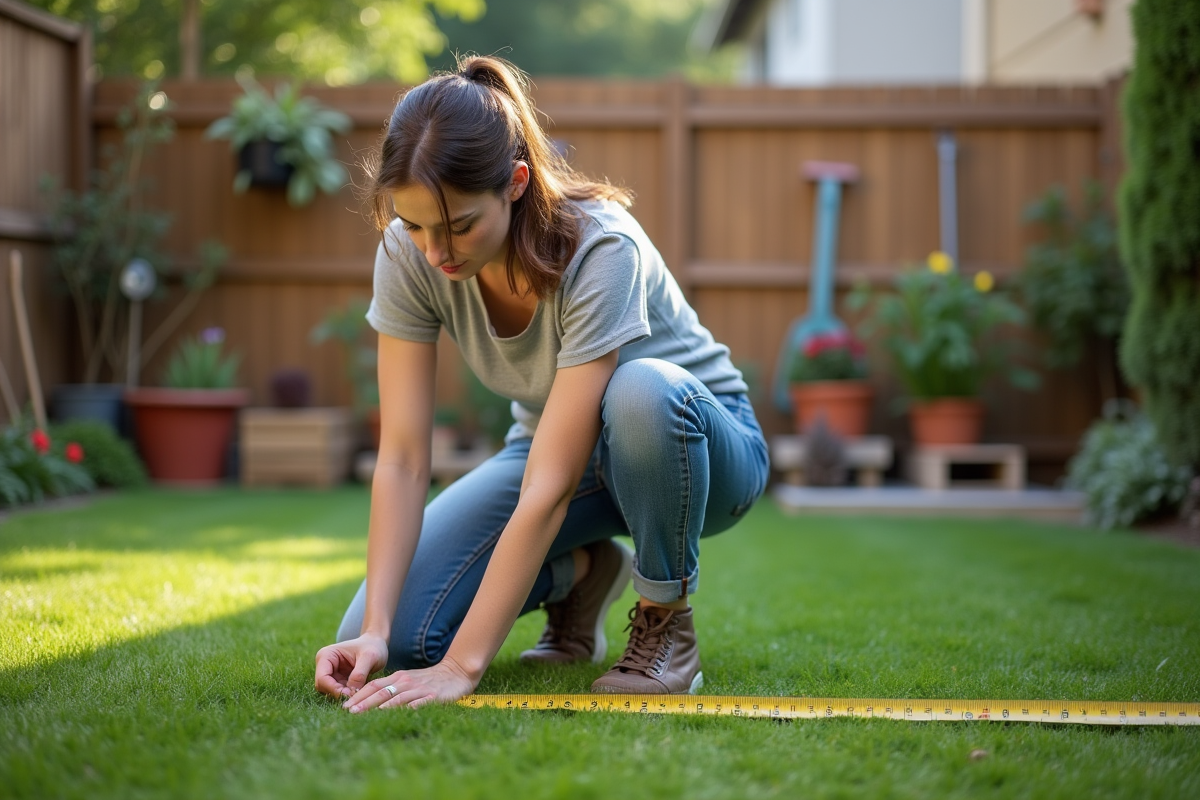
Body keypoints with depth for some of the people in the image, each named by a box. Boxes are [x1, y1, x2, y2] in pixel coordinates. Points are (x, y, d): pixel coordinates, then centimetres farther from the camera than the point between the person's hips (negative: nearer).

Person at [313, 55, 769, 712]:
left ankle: (664, 624, -15)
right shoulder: (408, 255, -20)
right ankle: (578, 573, 11)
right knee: (394, 634, -17)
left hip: (699, 441, -4)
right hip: (555, 447, 4)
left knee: (642, 390, -41)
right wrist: (374, 631, -30)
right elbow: (402, 460, -20)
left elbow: (549, 490, -37)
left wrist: (461, 666, -39)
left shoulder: (600, 250, -34)